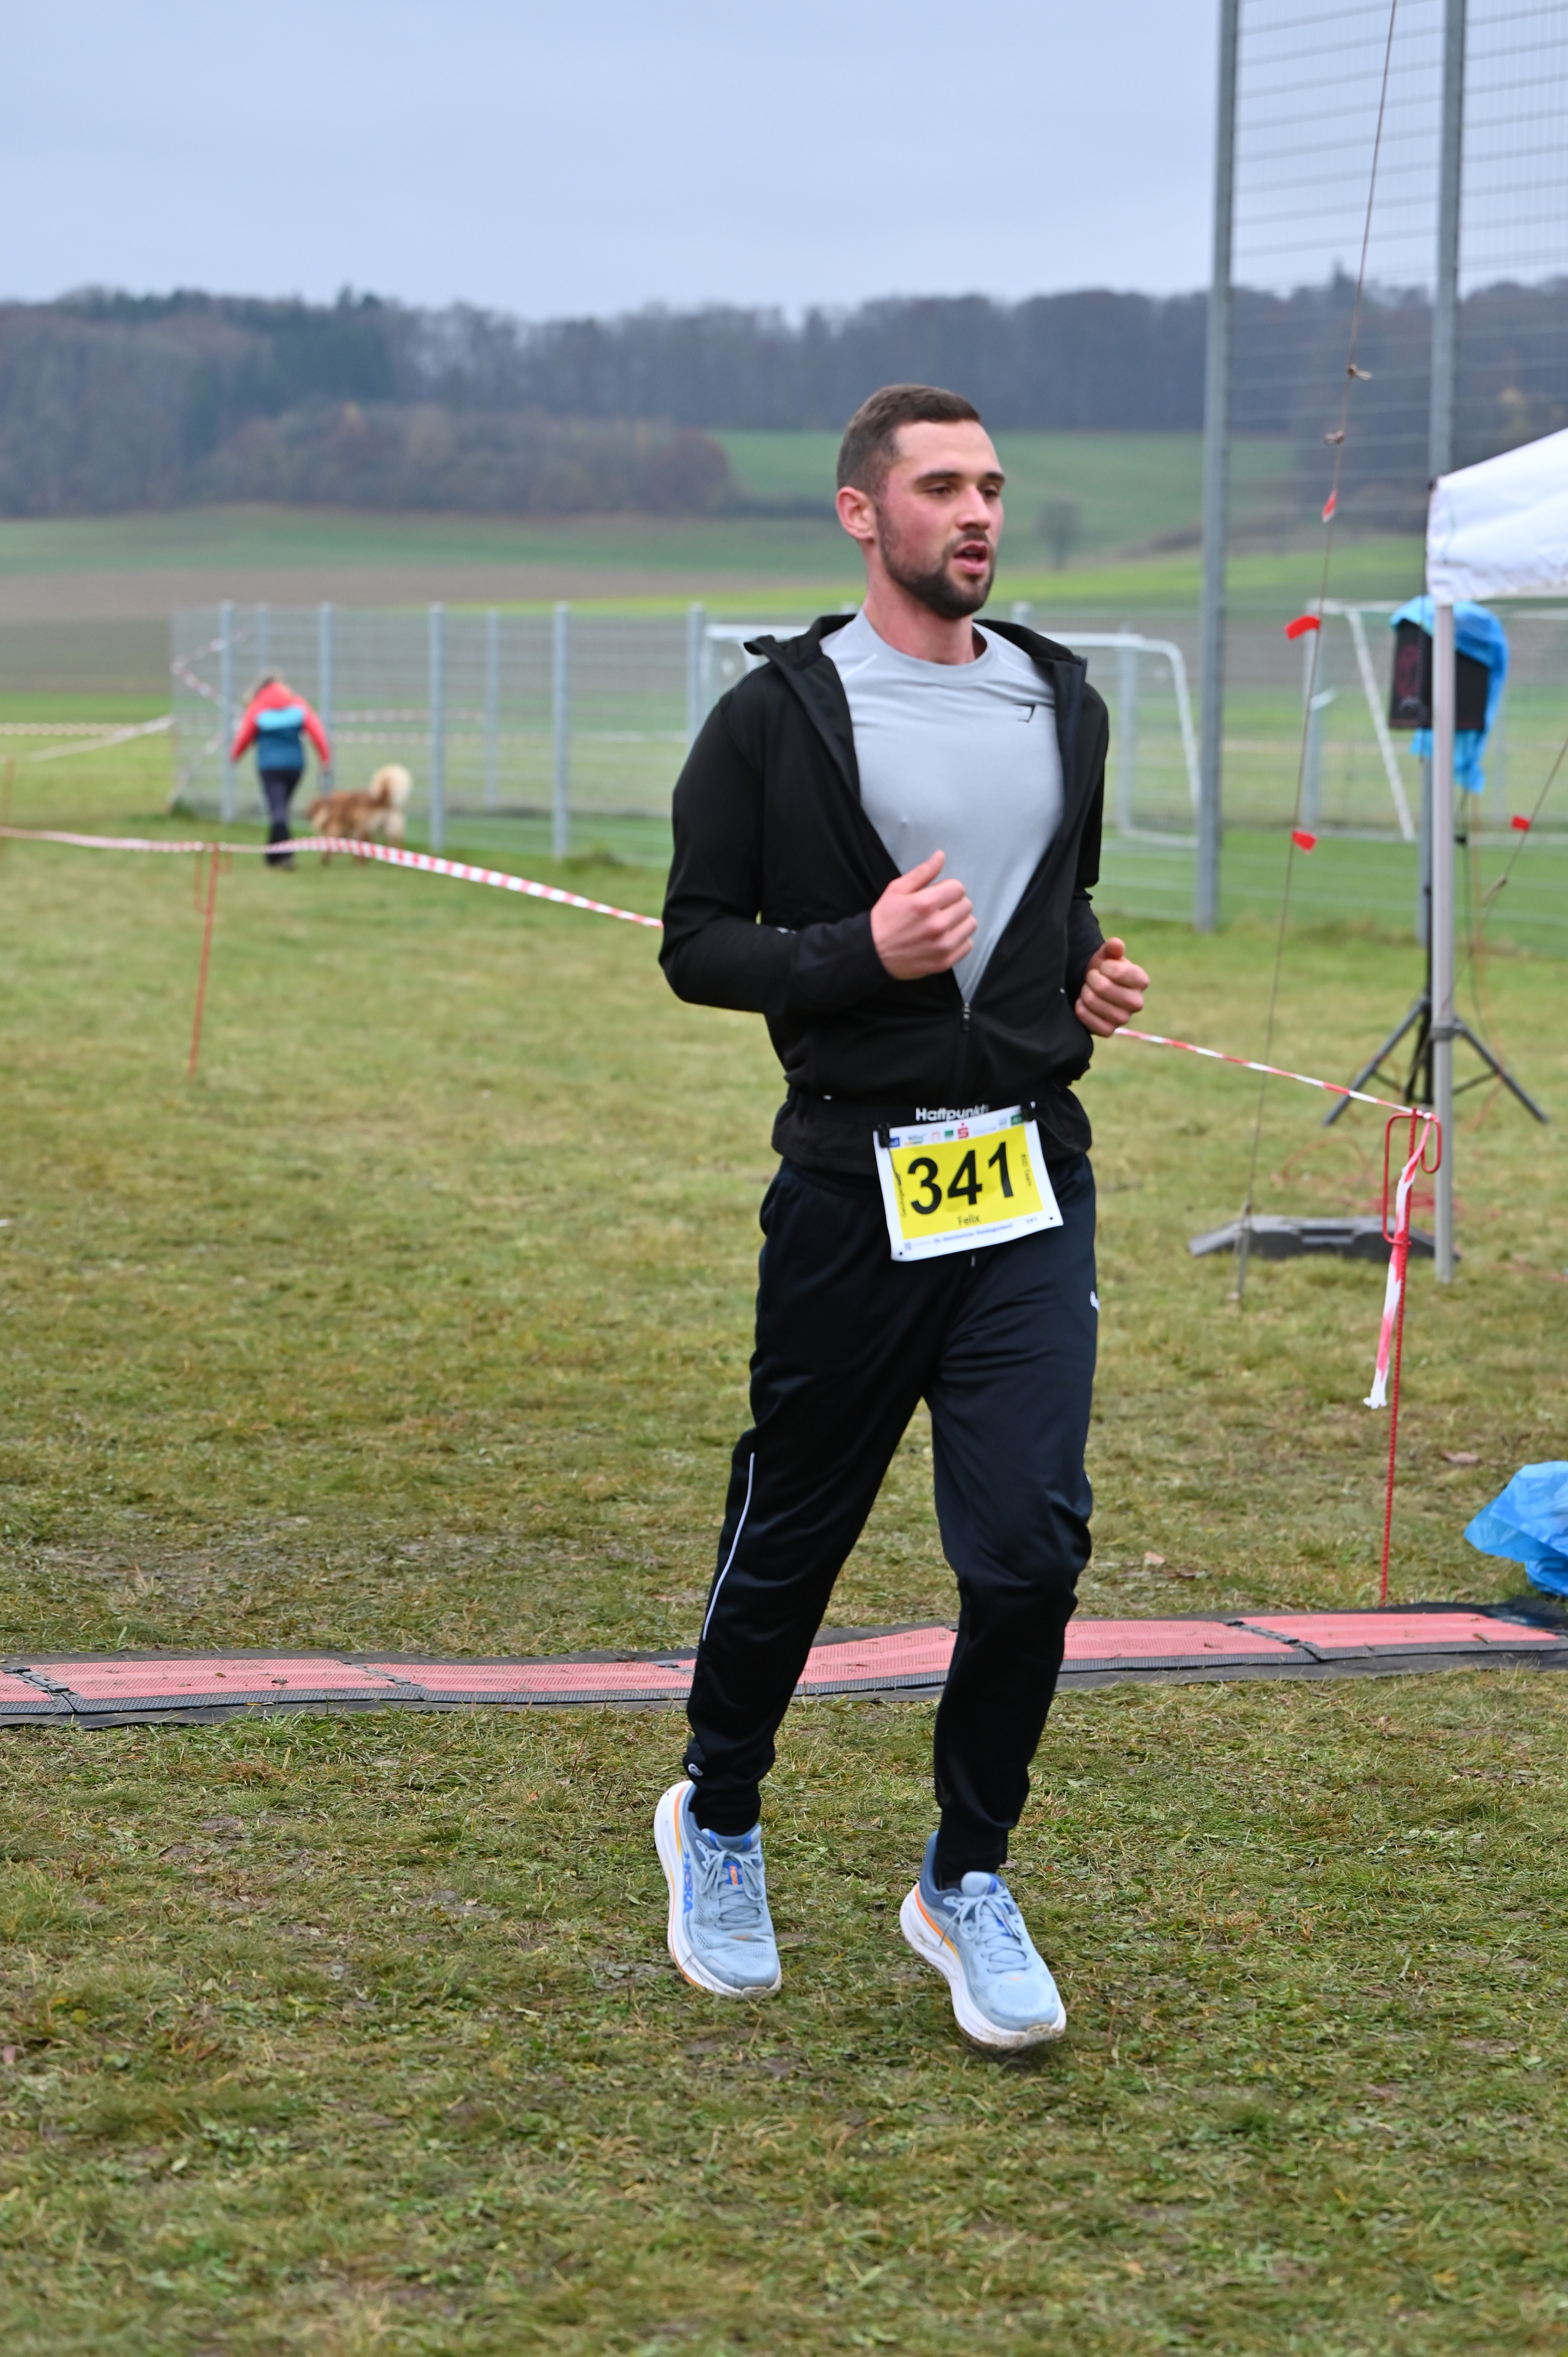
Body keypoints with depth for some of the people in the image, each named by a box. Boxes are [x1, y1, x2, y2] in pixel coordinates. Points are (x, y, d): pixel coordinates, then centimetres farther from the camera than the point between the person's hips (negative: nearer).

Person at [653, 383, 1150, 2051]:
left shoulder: (1063, 706, 12)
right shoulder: (778, 716, -3)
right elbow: (696, 942, -3)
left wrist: (1092, 976, 5)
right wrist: (860, 951, -18)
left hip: (1033, 1188, 3)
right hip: (851, 1184, -3)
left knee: (1031, 1542, -7)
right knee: (792, 1534, 9)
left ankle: (967, 1880, 12)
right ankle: (717, 1820, 35)